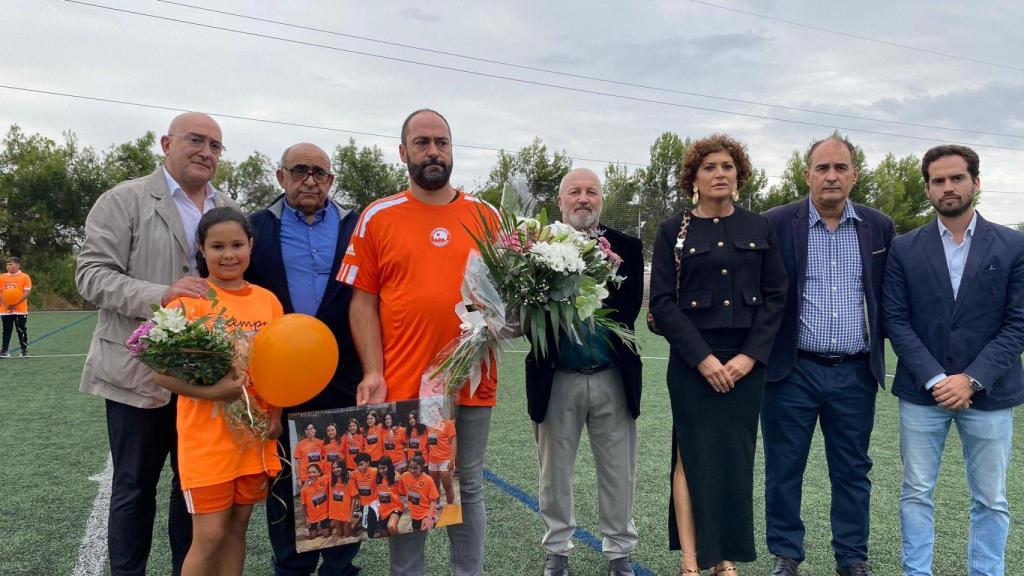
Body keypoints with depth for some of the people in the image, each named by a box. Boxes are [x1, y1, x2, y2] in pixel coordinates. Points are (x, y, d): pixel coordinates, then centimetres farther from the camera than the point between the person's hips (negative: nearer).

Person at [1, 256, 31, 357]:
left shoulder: (25, 277, -3)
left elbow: (26, 293, -7)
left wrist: (15, 304, -17)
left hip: (20, 310, -3)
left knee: (22, 331, 4)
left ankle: (24, 351, 13)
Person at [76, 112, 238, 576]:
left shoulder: (229, 210, 12)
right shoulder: (124, 201, -3)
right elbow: (91, 275, -10)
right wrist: (160, 295, -25)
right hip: (140, 374, -4)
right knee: (134, 487, 9)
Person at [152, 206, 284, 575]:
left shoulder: (267, 300, 5)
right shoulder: (190, 300, -9)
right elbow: (163, 372, -11)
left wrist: (276, 414, 1)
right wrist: (212, 391, -24)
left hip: (255, 435, 4)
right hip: (207, 438, -4)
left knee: (237, 527, 15)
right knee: (209, 536, 3)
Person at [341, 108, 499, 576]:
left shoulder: (485, 215, 7)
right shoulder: (378, 217, 1)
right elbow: (363, 301, 0)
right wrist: (373, 373, -9)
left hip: (473, 383, 2)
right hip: (403, 386, -1)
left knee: (468, 489, 13)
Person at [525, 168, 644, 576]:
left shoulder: (625, 247, 3)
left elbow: (630, 308, -7)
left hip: (613, 378, 1)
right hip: (556, 379, -1)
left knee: (618, 473, 13)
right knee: (555, 472, 14)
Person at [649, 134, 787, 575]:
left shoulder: (760, 229, 8)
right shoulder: (674, 230, 1)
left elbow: (775, 296, 4)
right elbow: (662, 302, -5)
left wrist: (751, 356, -8)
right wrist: (702, 358, -13)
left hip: (746, 362, 3)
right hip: (692, 362, -2)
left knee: (736, 458, 7)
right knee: (694, 456, 0)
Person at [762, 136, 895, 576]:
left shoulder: (879, 227, 6)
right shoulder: (776, 223, -3)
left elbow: (887, 297, 13)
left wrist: (876, 344, 8)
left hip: (855, 374, 2)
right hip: (792, 371, -2)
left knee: (853, 472, 12)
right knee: (784, 470, 7)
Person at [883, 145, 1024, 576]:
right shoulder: (904, 249, 2)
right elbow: (896, 321, -2)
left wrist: (972, 379, -13)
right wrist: (934, 380, -12)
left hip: (988, 393, 0)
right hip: (922, 392, 0)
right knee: (916, 492, 7)